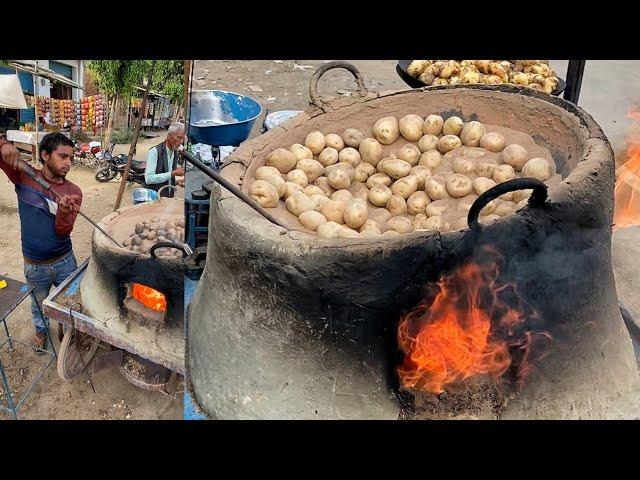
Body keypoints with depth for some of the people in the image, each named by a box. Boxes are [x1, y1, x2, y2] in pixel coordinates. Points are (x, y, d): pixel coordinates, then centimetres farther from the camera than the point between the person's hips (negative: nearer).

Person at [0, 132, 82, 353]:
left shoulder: (73, 192, -12)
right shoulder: (23, 176, -12)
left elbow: (63, 232, -18)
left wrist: (63, 212, -38)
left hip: (65, 261, 0)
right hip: (34, 266, 0)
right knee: (39, 304, 24)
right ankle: (40, 330, 53)